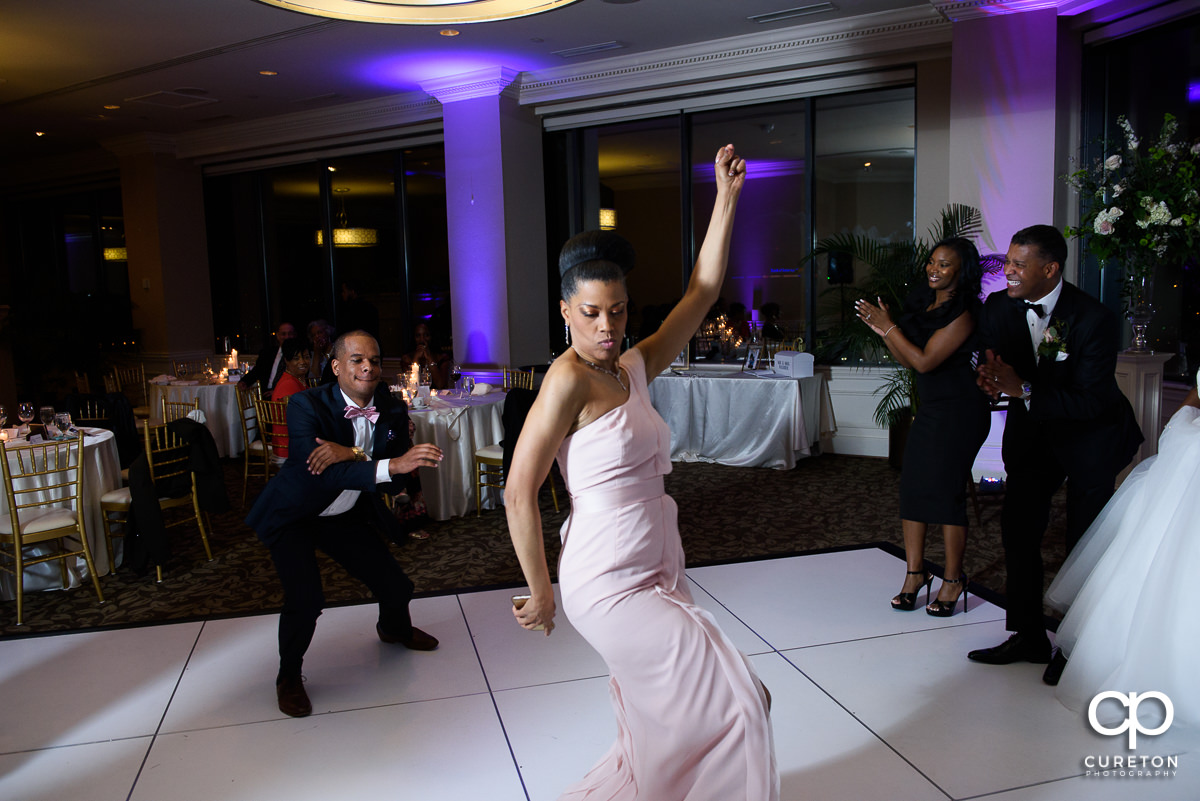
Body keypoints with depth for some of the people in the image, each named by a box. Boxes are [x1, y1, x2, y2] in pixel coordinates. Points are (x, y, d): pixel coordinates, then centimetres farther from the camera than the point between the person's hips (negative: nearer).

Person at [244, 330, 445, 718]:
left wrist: (351, 454, -36)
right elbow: (323, 473, -39)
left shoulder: (392, 410, -13)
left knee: (396, 587, 7)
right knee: (305, 599, -20)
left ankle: (394, 628, 45)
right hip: (294, 516, -4)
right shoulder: (306, 406, -26)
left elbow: (396, 483, -18)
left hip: (347, 516, 5)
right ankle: (288, 676, 10)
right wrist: (393, 463, -51)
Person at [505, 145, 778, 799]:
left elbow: (700, 295, 11)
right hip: (610, 587, -8)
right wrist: (540, 593, -8)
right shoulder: (570, 377, -15)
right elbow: (519, 492, -16)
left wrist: (726, 199, 11)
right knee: (734, 702, -2)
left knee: (662, 734, 16)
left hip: (657, 578, 8)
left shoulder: (632, 370, 7)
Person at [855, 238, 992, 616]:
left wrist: (888, 326, -13)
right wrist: (884, 331, -2)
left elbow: (925, 360, -19)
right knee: (913, 486, 5)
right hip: (929, 410, 8)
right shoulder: (923, 304, 10)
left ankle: (953, 579, 14)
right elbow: (908, 361, 12)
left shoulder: (963, 312, -15)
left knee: (947, 490, -2)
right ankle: (915, 573, 16)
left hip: (959, 412, -8)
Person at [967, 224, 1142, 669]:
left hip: (1090, 433, -4)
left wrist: (1024, 391, -32)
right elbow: (992, 362, 2)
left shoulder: (1094, 318, -24)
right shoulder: (998, 307, -9)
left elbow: (1091, 401, -25)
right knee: (1018, 528, 3)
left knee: (1085, 543, 0)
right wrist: (991, 378, -22)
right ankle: (1028, 637, 15)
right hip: (1031, 428, 5)